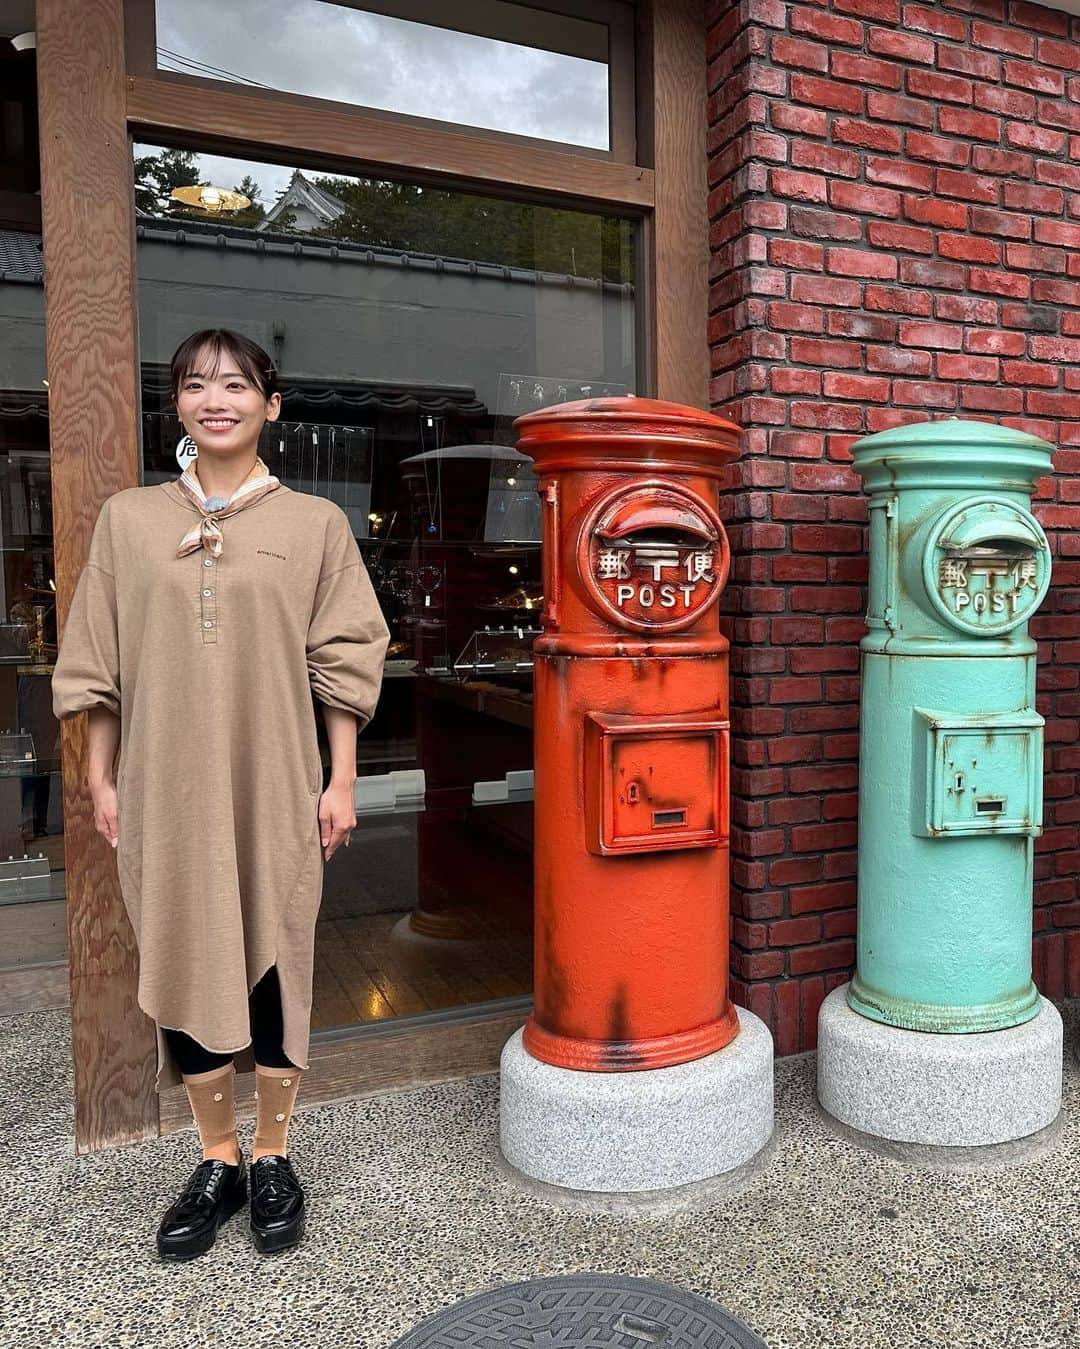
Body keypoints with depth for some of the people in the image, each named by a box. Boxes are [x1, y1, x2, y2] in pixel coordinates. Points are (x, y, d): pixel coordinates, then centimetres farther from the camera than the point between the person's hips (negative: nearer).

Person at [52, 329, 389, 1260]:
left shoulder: (315, 523, 2)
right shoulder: (129, 520, 7)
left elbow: (343, 662, 0)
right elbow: (99, 665, 8)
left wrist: (341, 782, -4)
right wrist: (101, 780, 6)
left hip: (274, 785, -2)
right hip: (167, 785, 2)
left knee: (275, 964, 6)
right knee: (186, 963, 9)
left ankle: (273, 1159, 26)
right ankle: (217, 1164, 27)